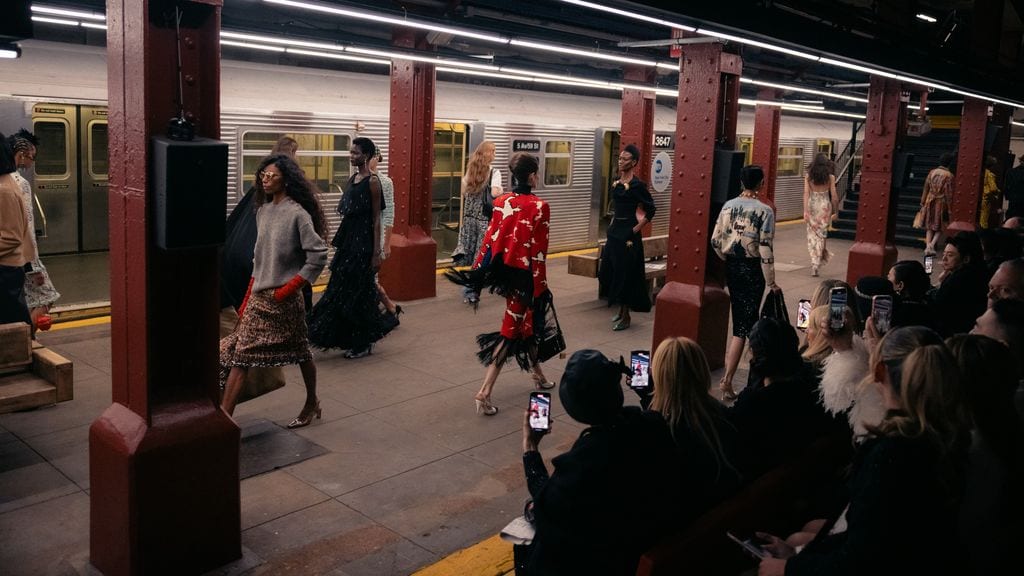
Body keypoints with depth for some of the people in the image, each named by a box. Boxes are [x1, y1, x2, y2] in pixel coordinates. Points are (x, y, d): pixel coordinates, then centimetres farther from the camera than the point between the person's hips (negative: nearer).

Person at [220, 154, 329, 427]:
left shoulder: (297, 214, -12)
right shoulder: (263, 211, 10)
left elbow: (318, 256, -15)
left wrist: (290, 287, -16)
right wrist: (248, 299, 14)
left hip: (285, 299, -7)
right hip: (259, 297, 7)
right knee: (239, 355, 5)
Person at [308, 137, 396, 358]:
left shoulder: (372, 181, -10)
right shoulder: (352, 178, 12)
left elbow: (376, 219, -13)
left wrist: (376, 253, -16)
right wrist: (340, 243, 15)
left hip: (363, 242, -8)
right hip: (348, 240, 8)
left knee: (357, 291, -1)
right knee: (342, 288, 9)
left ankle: (364, 344, 12)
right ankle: (352, 338, 21)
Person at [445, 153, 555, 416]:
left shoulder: (501, 202, 1)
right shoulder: (539, 206, -14)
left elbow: (491, 238, 1)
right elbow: (539, 251, -15)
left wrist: (478, 269, 5)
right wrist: (540, 286, -9)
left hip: (505, 269, 6)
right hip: (525, 273, -6)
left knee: (525, 321, 23)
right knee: (511, 329, 1)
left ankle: (538, 376, 40)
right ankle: (484, 392, -6)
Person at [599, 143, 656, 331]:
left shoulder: (637, 185, -13)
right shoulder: (616, 183, 9)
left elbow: (651, 210, -11)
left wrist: (637, 228, -11)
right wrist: (613, 225, 15)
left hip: (628, 234, -8)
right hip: (614, 231, 8)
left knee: (625, 274, -2)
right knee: (610, 272, 12)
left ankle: (626, 316, 9)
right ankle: (621, 310, 27)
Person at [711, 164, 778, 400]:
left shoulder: (728, 205, 2)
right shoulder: (764, 210, -11)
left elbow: (715, 241, 2)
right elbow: (765, 249, -15)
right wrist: (771, 282, -7)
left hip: (731, 266, 5)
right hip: (752, 268, -5)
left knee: (741, 318, 21)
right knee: (744, 324, -3)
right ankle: (727, 380, -7)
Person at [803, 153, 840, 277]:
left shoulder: (808, 176, -2)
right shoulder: (830, 177, -4)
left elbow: (806, 194, -8)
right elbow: (834, 196, -2)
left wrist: (805, 210, -9)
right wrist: (835, 210, 10)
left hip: (812, 205, 1)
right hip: (825, 206, -1)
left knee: (812, 234, 14)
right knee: (821, 234, 6)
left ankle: (815, 260, 19)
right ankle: (816, 264, 4)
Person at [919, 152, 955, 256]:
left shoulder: (932, 172, 1)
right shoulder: (949, 175, -12)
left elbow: (926, 188, 5)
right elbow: (949, 193, -11)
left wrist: (922, 203, 14)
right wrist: (949, 208, -4)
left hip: (930, 201, 3)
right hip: (941, 202, -3)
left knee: (929, 226, 10)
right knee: (940, 227, 8)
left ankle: (927, 246, -1)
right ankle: (932, 244, -11)